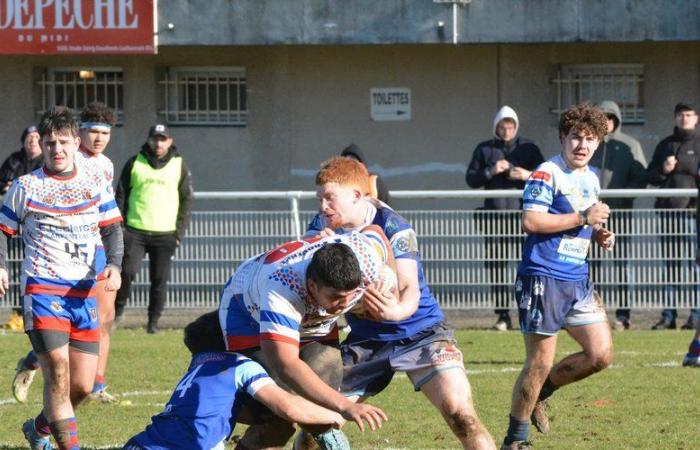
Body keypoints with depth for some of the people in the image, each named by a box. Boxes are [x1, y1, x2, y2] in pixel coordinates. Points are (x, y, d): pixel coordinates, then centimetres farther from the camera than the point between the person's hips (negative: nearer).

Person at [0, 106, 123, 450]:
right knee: (58, 372, -19)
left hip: (84, 293, 3)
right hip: (41, 290, -3)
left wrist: (113, 265, -8)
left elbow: (111, 229, 10)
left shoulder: (94, 186, 9)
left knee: (82, 386, 4)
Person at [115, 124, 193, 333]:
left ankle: (154, 321, 11)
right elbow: (121, 196, 9)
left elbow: (187, 200, 10)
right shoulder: (135, 164, 7)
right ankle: (117, 312, 4)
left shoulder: (179, 165, 8)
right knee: (127, 272, -12)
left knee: (160, 280, 1)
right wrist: (119, 226, 0)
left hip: (165, 235, 1)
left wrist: (180, 231, 2)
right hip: (135, 231, -1)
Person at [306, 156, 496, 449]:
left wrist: (398, 310, -53)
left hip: (419, 333, -5)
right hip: (364, 340, 5)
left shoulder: (394, 229, -18)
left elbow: (410, 288, -28)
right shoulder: (324, 225, -3)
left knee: (460, 414, -22)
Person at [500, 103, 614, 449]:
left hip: (578, 280, 8)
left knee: (601, 355, 3)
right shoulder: (547, 173, -11)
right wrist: (583, 218, -19)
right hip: (543, 278, -8)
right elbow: (531, 221, -21)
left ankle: (538, 394, 23)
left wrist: (599, 235, 7)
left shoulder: (591, 178, 15)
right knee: (540, 363, -4)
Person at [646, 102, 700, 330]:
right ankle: (669, 315, 8)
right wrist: (663, 170, -4)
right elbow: (650, 175, 16)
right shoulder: (665, 145, 17)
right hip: (668, 209, 4)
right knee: (670, 264, 6)